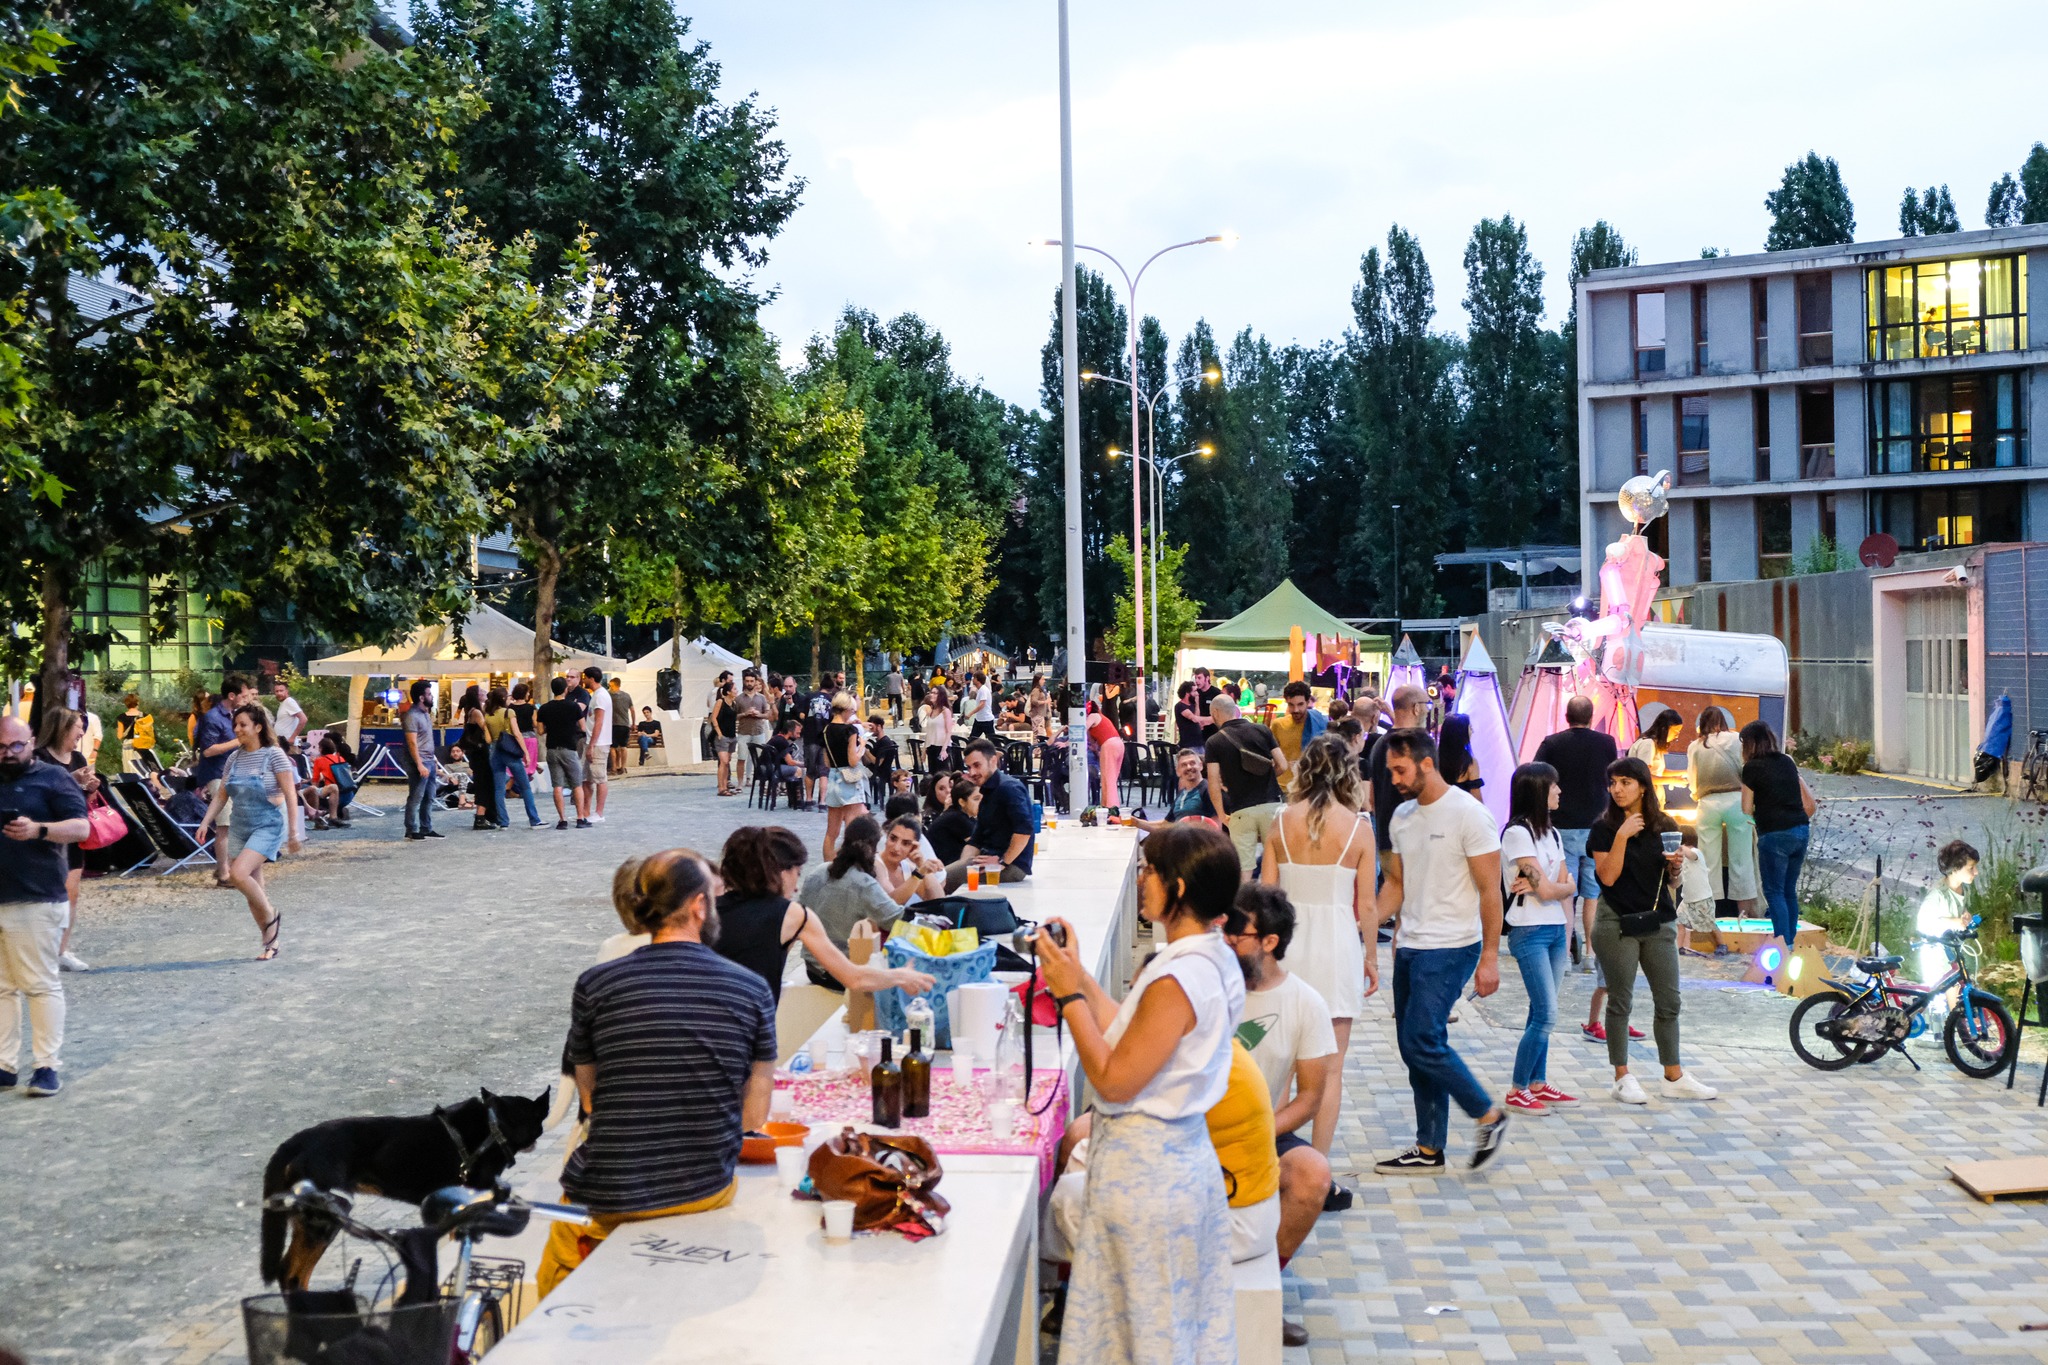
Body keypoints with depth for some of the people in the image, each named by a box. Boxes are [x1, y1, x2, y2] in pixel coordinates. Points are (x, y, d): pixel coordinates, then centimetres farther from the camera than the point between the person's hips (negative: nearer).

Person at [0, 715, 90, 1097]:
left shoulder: (52, 778, 2)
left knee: (41, 984, -3)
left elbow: (81, 827, -8)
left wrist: (38, 830, -24)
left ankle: (47, 1066, 0)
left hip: (36, 901, -5)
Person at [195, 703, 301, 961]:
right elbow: (221, 795, 13)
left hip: (268, 826, -6)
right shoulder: (235, 757, 7)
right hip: (239, 827, 7)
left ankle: (271, 916, -2)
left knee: (239, 873, -25)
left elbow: (291, 795, -12)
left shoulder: (274, 755, -10)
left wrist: (293, 833, -14)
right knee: (253, 889, 6)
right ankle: (270, 943, 17)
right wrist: (205, 822, 1)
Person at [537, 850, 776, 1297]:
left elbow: (590, 1098, 5)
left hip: (608, 1202, 0)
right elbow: (755, 1115, 0)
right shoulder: (753, 990, -4)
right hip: (707, 1191, 1)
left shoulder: (595, 985, -5)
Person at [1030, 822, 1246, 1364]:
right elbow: (1133, 1039, 8)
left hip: (1144, 1169, -10)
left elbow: (1114, 1079, -22)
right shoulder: (1216, 959, 3)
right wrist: (1079, 978, 8)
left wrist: (1069, 996, -15)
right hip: (1185, 1153, 10)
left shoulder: (1178, 980, -26)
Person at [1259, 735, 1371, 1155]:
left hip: (1288, 940, 2)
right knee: (1330, 1068, 7)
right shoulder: (1359, 828, -6)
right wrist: (1371, 957, 10)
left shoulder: (1281, 823, -2)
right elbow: (1365, 907, -3)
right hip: (1336, 942, -2)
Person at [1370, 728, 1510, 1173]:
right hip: (1410, 946, 8)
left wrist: (1490, 957, -13)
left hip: (1451, 947, -8)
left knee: (1422, 1040, -14)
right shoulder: (1401, 816, 11)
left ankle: (1490, 1116, 5)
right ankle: (1429, 1151, 17)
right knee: (1415, 1047, 9)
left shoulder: (1468, 814, -11)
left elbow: (1490, 890, -11)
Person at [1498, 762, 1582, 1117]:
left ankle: (1538, 1084, 17)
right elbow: (1546, 890, -14)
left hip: (1556, 931, 8)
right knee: (1546, 1014, -9)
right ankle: (1517, 1092, -1)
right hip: (1530, 933, -8)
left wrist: (1547, 887, -6)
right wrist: (1563, 886, 4)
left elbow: (1568, 886, 11)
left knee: (1541, 1014, 10)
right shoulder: (1518, 833, -12)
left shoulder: (1552, 833, 15)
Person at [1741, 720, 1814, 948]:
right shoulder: (1787, 761, 13)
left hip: (1774, 834, -6)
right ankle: (1791, 942, 18)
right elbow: (1809, 800, 15)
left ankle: (1784, 946, -6)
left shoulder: (1752, 767, -5)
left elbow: (1747, 810, -4)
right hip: (1800, 831, 7)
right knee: (1789, 890, 15)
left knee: (1774, 892, 0)